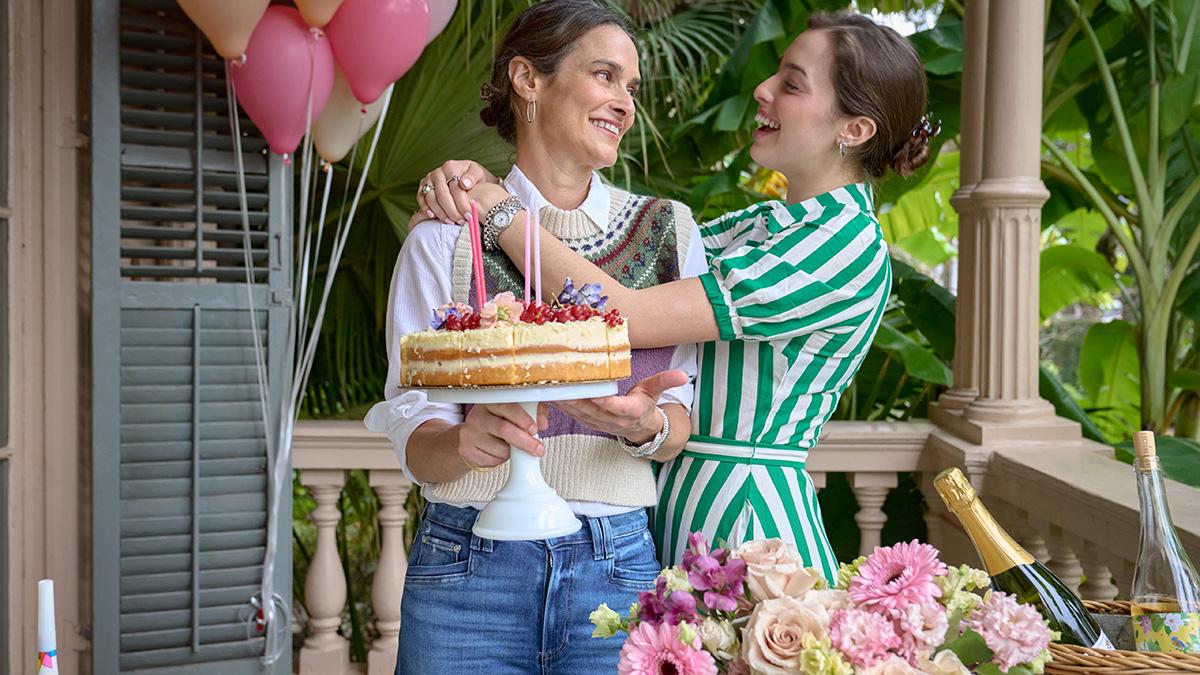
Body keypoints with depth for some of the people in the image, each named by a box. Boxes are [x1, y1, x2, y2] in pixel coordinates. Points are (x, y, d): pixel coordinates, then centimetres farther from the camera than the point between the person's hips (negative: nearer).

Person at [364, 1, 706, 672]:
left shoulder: (670, 230, 6)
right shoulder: (445, 236, -1)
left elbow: (682, 422, 5)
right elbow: (414, 433, -3)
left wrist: (647, 426, -18)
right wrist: (465, 441, -25)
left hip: (623, 564, 2)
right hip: (469, 561, -1)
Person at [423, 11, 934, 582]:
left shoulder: (850, 245, -17)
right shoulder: (761, 224, 10)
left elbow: (626, 315, -22)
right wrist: (476, 182, -7)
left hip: (751, 517, -7)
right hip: (673, 508, 7)